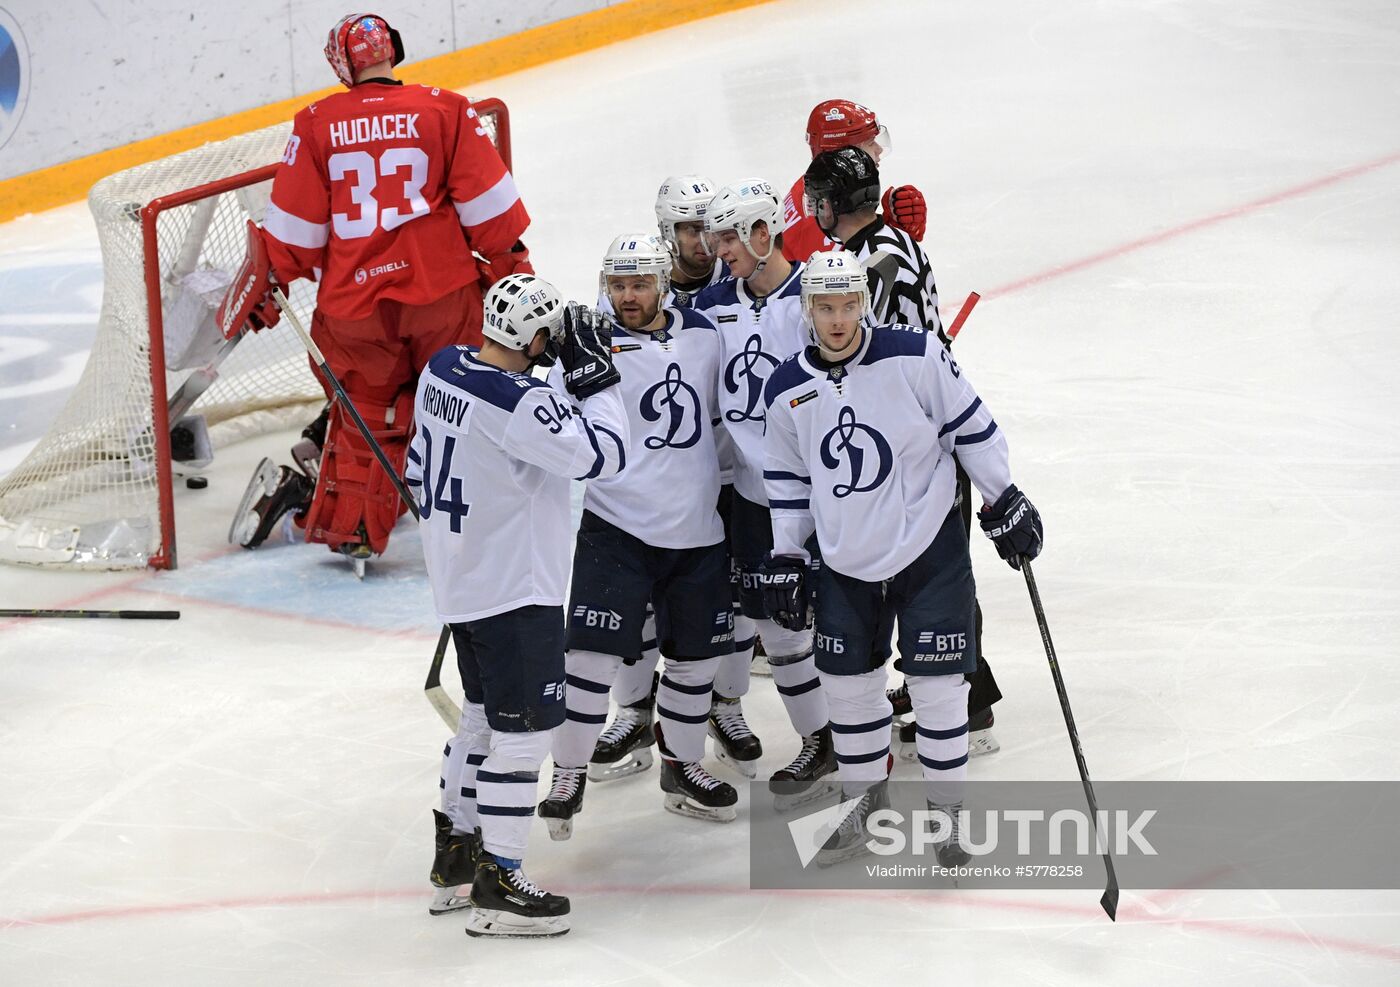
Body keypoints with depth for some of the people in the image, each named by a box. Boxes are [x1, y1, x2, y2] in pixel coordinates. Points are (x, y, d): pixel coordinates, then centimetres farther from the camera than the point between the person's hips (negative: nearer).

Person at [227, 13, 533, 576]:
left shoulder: (316, 125, -2)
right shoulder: (444, 111, -4)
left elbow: (295, 227, 2)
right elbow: (487, 203, -3)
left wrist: (267, 284, 16)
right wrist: (511, 263, 11)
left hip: (353, 301, 1)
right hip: (443, 291, -1)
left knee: (366, 419, 15)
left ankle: (350, 529, 15)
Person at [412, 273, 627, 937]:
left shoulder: (442, 368, 1)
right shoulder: (518, 404, -27)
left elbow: (421, 466, 14)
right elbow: (601, 454, -26)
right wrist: (594, 376, -16)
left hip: (459, 577, 10)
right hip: (515, 589, -10)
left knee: (485, 710, 22)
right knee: (524, 728, -2)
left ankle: (455, 854, 31)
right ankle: (497, 885, 0)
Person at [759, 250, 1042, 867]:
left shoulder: (915, 358, -14)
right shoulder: (786, 392, -3)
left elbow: (971, 428, -6)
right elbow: (789, 481, 9)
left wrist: (1004, 503, -3)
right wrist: (786, 559, 9)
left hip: (930, 549, -4)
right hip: (846, 561, 4)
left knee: (937, 683, -1)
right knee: (848, 682, 9)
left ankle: (946, 812, 13)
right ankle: (865, 802, 28)